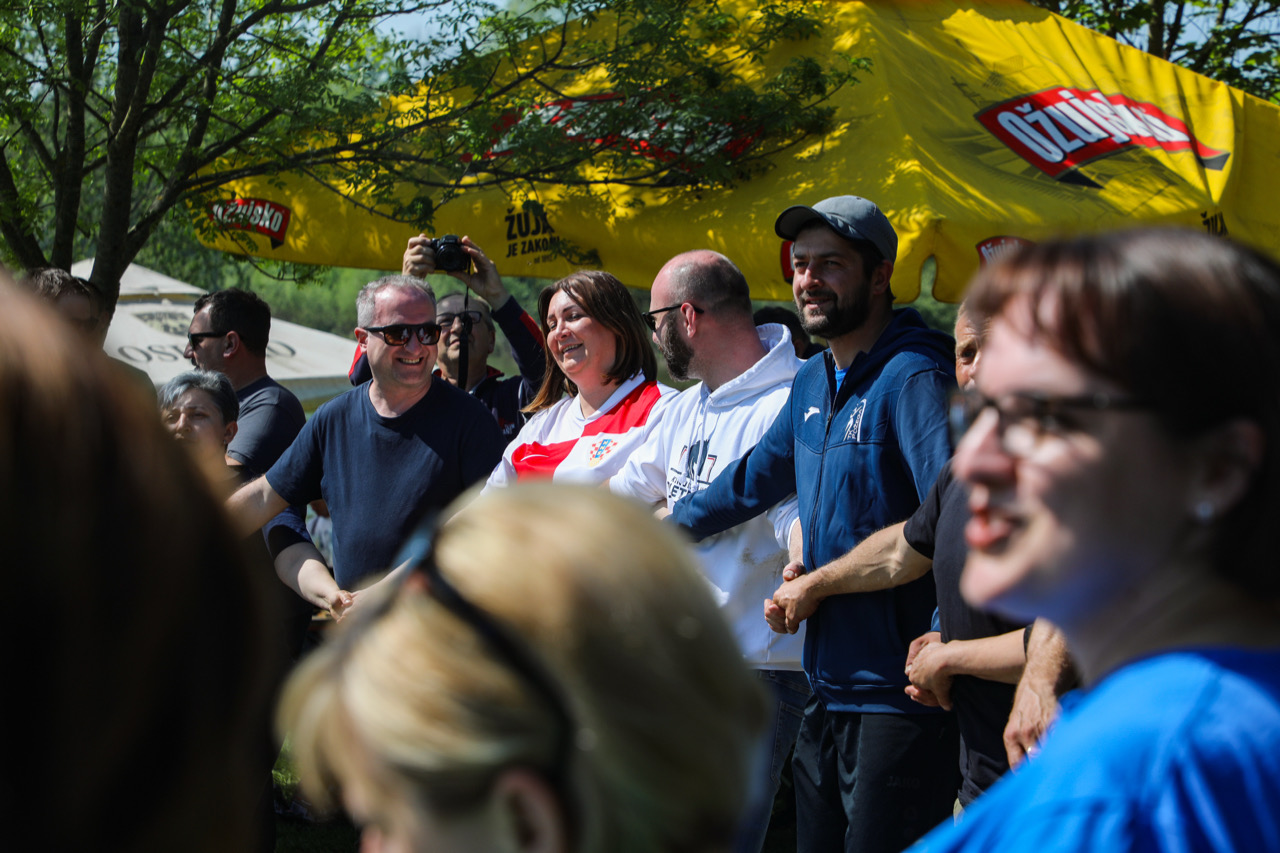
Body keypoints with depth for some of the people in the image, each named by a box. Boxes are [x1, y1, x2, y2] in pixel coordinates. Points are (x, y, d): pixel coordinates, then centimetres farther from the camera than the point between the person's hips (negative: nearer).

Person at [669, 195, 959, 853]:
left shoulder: (914, 378, -14)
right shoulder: (812, 384, 14)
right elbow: (759, 476, 31)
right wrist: (668, 524, 41)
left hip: (897, 696, -9)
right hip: (826, 688, 9)